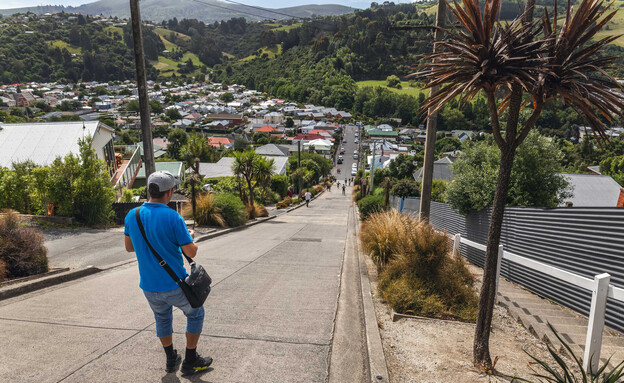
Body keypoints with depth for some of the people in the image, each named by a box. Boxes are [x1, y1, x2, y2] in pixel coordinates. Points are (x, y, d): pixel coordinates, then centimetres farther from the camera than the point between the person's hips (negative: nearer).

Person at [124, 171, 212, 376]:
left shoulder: (132, 215, -3)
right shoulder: (173, 217, -20)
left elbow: (129, 247, 11)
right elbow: (191, 252, -16)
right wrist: (190, 237, 5)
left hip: (149, 287, 5)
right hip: (175, 285, -5)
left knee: (162, 318, 30)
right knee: (195, 314, 20)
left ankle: (171, 359, 41)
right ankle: (190, 361, 26)